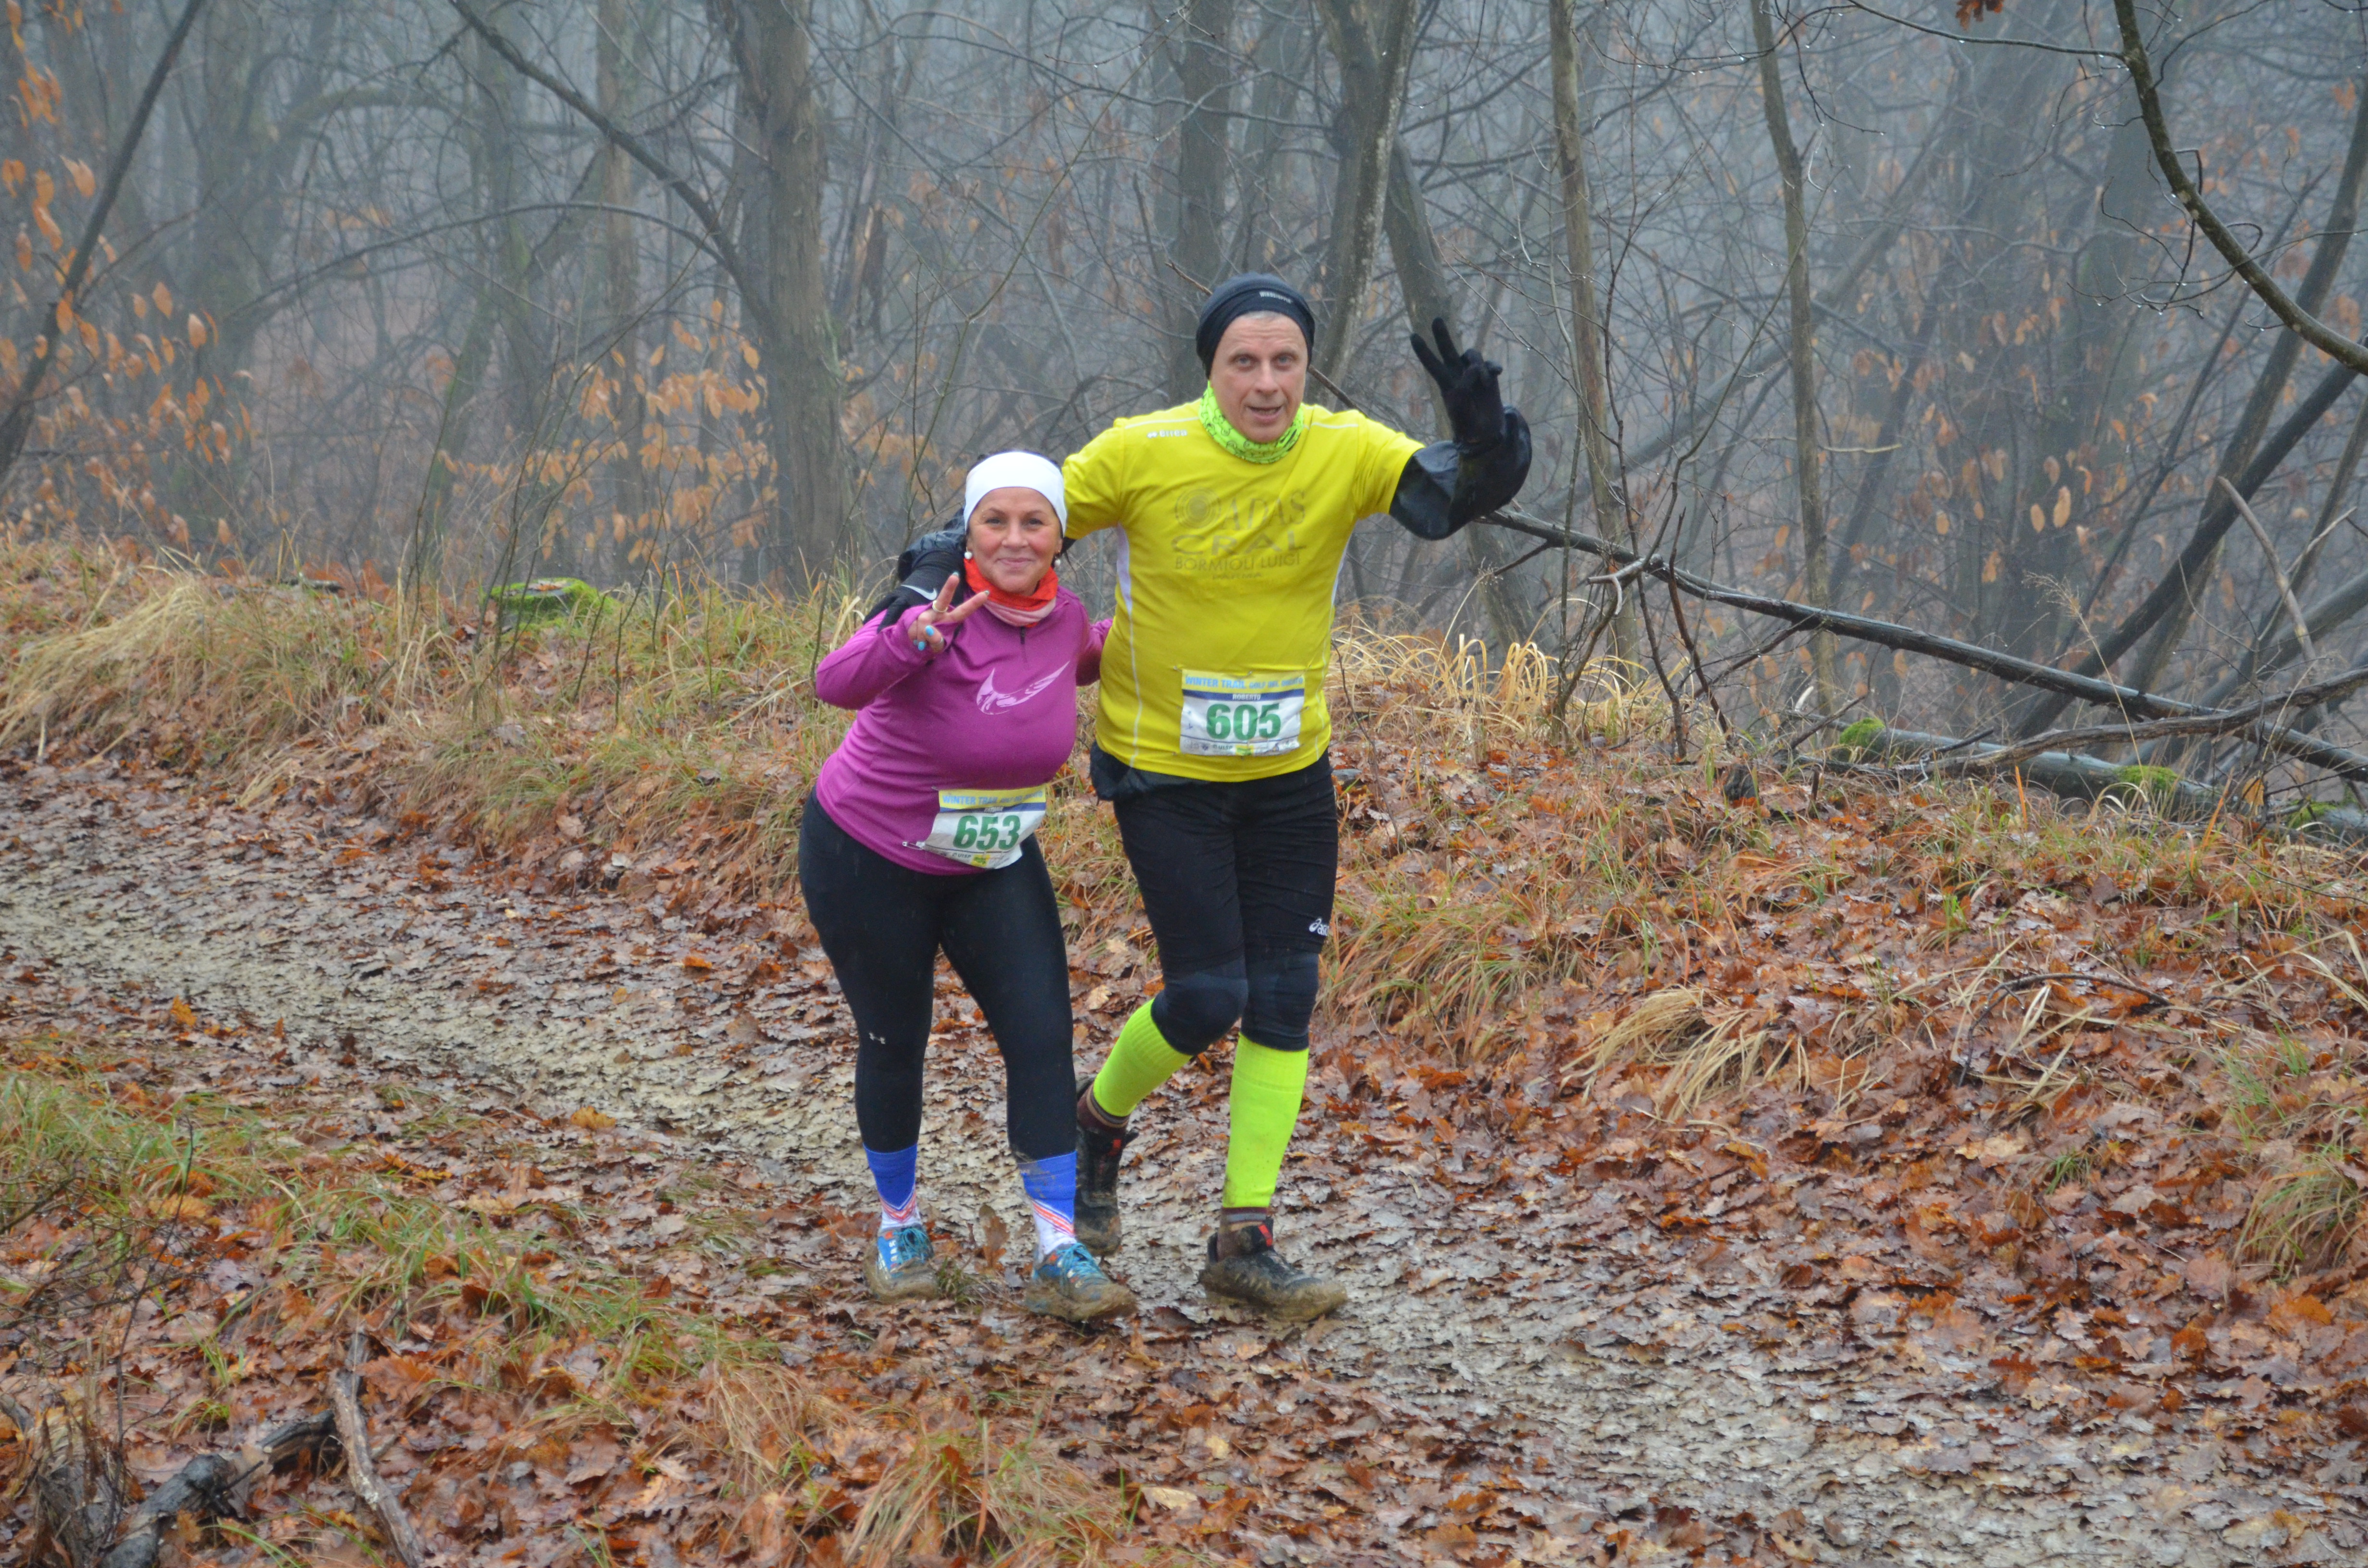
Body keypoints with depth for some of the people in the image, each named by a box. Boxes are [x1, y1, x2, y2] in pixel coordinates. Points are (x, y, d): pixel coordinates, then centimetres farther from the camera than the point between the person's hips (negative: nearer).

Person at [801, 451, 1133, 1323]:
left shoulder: (1063, 619, -10)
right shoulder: (938, 612, -28)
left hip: (993, 862, 5)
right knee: (894, 1044, 9)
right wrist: (914, 639, -64)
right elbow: (838, 684, -48)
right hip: (867, 858, -4)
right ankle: (899, 1227, 32)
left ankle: (1060, 1257, -7)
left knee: (1042, 1036, -8)